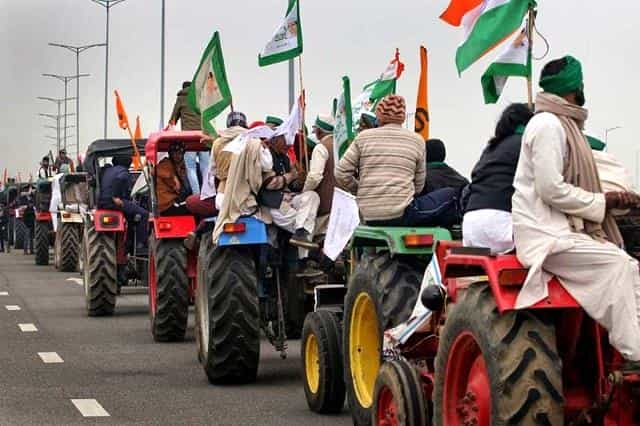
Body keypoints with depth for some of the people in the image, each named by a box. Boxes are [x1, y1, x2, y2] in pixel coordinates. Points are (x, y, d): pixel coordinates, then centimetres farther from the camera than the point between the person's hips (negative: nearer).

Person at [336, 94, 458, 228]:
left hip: (369, 217, 4)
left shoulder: (363, 138, 7)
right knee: (449, 196, 15)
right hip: (401, 213, -4)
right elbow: (419, 185, 7)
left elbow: (341, 174, 3)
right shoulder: (416, 140, 6)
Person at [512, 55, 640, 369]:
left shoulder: (563, 125, 20)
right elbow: (551, 190, -18)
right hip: (545, 235, -9)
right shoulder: (548, 124, -11)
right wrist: (605, 201, -11)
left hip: (566, 229, 9)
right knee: (615, 263, -22)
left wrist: (614, 199, 6)